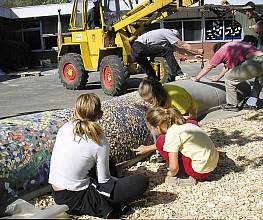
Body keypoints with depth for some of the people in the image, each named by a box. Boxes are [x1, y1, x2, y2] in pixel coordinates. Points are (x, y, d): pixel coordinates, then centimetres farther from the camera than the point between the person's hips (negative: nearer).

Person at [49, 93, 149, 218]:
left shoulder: (64, 128, -1)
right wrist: (122, 183, 13)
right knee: (142, 182, -8)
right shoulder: (100, 142, -14)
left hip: (57, 196, 7)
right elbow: (104, 180, -8)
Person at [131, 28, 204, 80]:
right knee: (167, 51, -12)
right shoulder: (168, 32, 0)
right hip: (140, 47, -10)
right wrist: (197, 51, 6)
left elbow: (179, 49, 26)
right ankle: (178, 74, -10)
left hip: (134, 51, 10)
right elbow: (182, 45, -2)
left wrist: (195, 54, 24)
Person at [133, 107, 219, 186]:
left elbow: (173, 167, -19)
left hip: (202, 170, -9)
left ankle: (181, 176, 1)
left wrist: (171, 174, 5)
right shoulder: (180, 125, 6)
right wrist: (147, 149, 34)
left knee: (161, 141, -6)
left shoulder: (172, 134, -19)